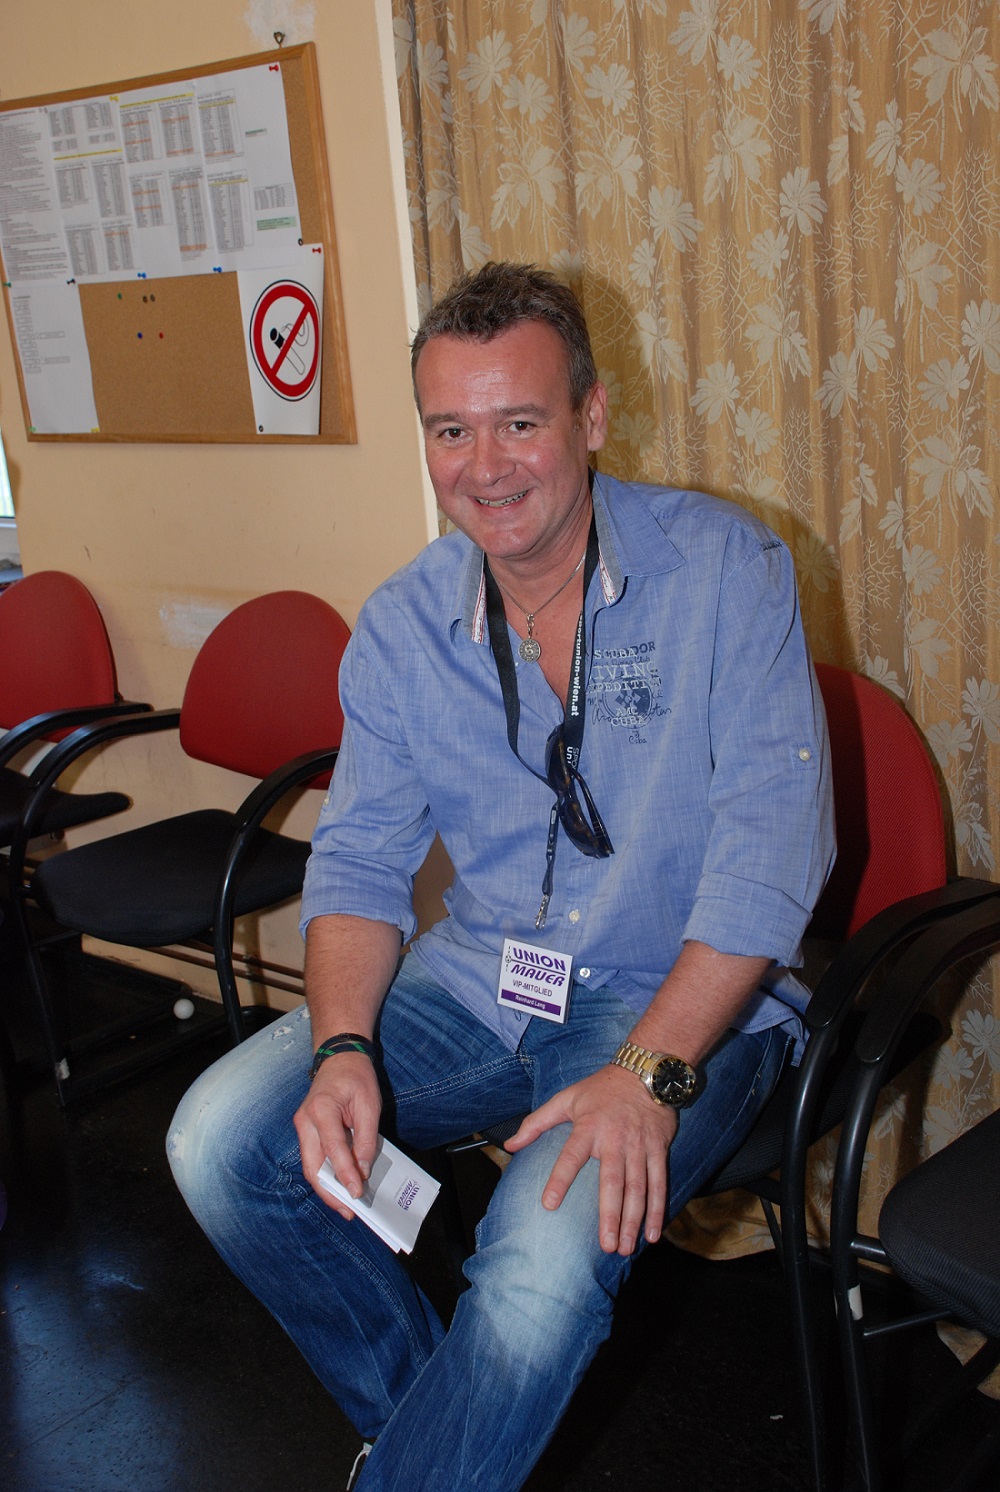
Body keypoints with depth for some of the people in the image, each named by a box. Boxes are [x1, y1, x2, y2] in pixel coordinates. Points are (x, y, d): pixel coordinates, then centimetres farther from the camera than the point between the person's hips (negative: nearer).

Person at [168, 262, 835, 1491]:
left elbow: (771, 846, -16)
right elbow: (360, 858, 3)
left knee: (545, 1261, -30)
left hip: (687, 1001, -4)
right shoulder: (402, 625, 1)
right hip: (477, 980, 5)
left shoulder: (722, 571, -11)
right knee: (221, 1140, -10)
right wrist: (344, 1047, -16)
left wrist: (650, 1073, -24)